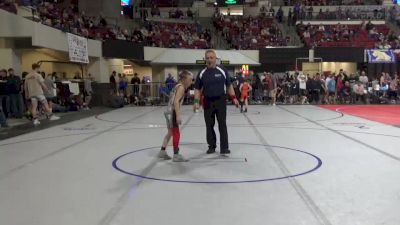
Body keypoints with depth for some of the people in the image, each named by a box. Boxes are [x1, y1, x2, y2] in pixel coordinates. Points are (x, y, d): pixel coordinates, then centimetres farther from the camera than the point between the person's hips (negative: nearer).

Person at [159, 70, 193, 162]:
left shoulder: (178, 86, 17)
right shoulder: (181, 87, -12)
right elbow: (176, 102, -23)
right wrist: (178, 115, -26)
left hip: (169, 112, 10)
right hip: (172, 112, -10)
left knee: (170, 133, 20)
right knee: (176, 134, -3)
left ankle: (162, 151, 28)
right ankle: (176, 155, 3)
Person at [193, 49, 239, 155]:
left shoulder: (222, 71, -1)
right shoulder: (202, 73, 2)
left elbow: (229, 86, 6)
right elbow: (197, 89, 6)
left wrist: (233, 97, -2)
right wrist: (196, 101, -5)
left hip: (221, 101, -2)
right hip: (208, 102, 2)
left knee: (222, 124, -3)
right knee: (209, 125, 7)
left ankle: (224, 147, 1)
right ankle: (212, 146, 20)